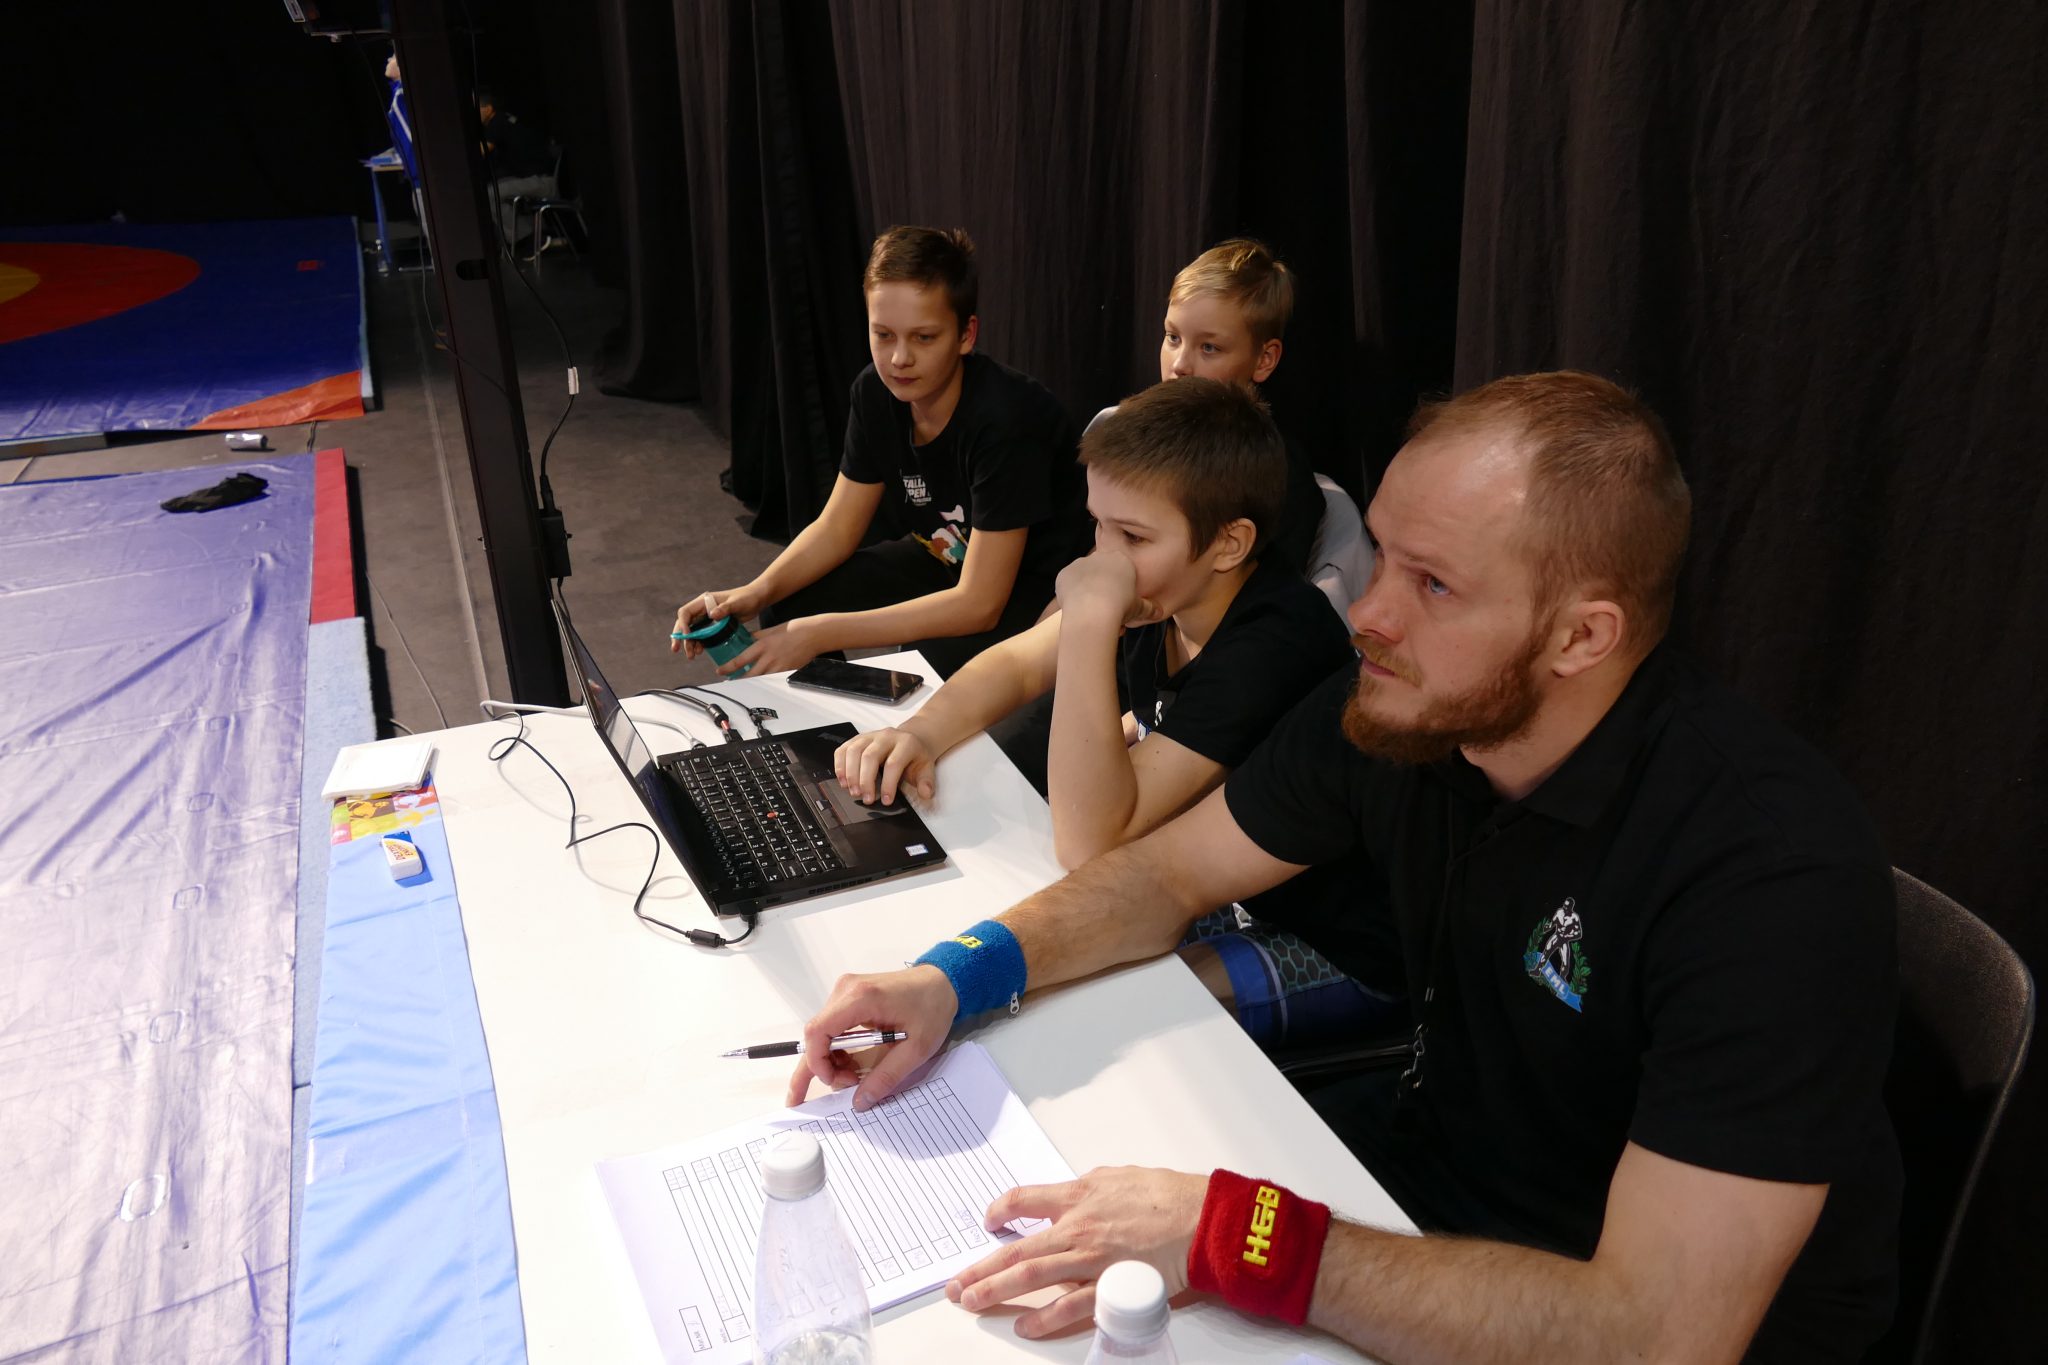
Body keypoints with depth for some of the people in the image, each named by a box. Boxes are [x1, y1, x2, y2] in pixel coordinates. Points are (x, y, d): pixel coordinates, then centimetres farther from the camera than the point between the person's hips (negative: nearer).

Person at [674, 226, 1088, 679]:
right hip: (946, 562, 7)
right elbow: (837, 528, -1)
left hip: (1035, 588, -6)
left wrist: (822, 633, -32)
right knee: (787, 604, -6)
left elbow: (978, 604, -31)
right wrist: (756, 592, -20)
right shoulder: (876, 392, -10)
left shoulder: (1005, 418, -31)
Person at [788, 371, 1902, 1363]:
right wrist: (955, 975, -16)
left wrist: (1228, 1236, -39)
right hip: (1437, 1146, 6)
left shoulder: (1773, 865, -32)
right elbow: (1170, 872, 0)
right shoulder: (1390, 708, -13)